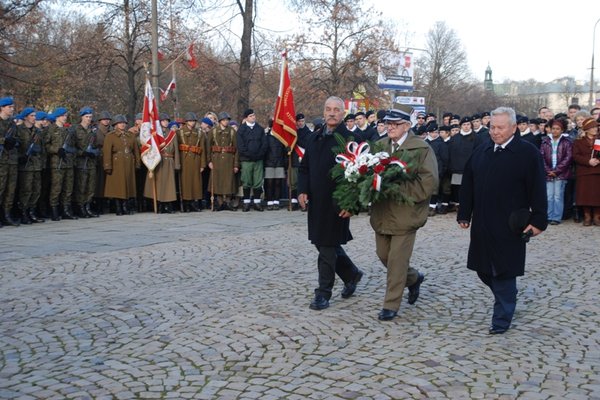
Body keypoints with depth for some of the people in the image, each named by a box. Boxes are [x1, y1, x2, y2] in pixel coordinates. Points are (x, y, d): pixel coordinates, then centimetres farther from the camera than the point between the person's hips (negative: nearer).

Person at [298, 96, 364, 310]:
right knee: (323, 243, 15)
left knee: (328, 246, -2)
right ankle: (352, 274, 37)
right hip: (316, 202, 7)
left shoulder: (349, 140, -9)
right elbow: (304, 168, 16)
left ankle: (323, 293, 10)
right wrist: (303, 190, 1)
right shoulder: (313, 139, 11)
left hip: (337, 204, -7)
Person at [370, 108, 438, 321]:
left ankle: (391, 305, 10)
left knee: (397, 259, -2)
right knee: (383, 254, 14)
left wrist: (398, 189, -20)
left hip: (405, 213, -6)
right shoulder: (379, 146, 9)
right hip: (381, 213, 6)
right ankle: (413, 278, 41)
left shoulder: (421, 149, -8)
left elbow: (429, 182, -15)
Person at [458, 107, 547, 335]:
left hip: (509, 228, -5)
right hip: (482, 226, 6)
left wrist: (538, 220, -10)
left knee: (504, 272, -1)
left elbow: (537, 190, -7)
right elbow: (468, 186, 13)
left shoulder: (528, 153, -6)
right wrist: (464, 214, 11)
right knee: (484, 270, 11)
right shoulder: (481, 152, 10)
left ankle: (502, 319, 12)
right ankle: (505, 298, 37)